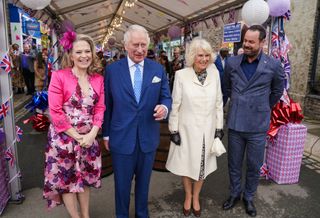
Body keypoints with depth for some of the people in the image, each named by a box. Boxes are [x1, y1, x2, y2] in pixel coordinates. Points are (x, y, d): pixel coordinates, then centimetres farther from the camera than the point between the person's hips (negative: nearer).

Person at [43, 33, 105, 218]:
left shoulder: (98, 79, 1)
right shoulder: (59, 76, -11)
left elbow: (100, 108, 1)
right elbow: (55, 112, -14)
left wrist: (92, 134, -12)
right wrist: (77, 136, -14)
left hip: (88, 138, 4)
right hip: (64, 138, -3)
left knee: (85, 177, 18)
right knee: (66, 179, 11)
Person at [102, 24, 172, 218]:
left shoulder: (158, 69, 0)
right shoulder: (112, 69, -4)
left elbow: (166, 97, 3)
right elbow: (107, 104, 1)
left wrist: (164, 107, -21)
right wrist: (106, 133, 4)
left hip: (148, 138, 2)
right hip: (121, 137, -1)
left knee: (144, 182, 20)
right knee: (122, 183, 16)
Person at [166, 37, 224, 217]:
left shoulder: (214, 73, -3)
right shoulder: (181, 75, -11)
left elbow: (219, 102, 3)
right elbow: (175, 104, -6)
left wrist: (219, 127, 3)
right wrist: (174, 130, -6)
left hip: (207, 129, 2)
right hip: (187, 129, -2)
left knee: (203, 164, 16)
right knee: (186, 164, 14)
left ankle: (196, 197, 40)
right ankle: (188, 196, 40)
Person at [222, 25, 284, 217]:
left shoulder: (273, 65, -6)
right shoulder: (232, 62, -1)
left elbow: (277, 91, 11)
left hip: (258, 125, -1)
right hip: (235, 123, 2)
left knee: (254, 166, 11)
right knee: (234, 163, 14)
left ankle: (249, 197, 34)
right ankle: (235, 193, 36)